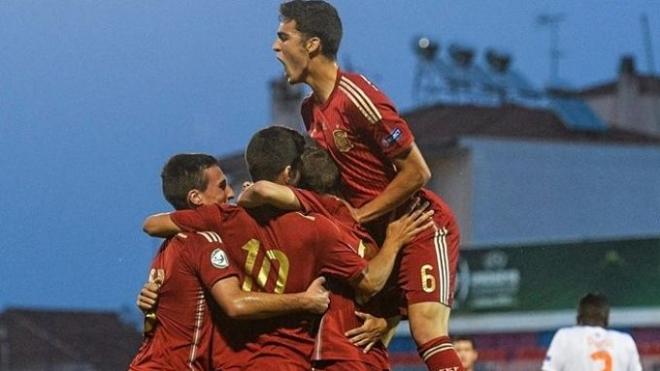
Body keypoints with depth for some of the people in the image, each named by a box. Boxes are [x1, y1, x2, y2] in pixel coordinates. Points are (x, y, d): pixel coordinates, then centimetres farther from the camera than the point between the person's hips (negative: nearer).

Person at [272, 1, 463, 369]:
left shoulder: (356, 97, -19)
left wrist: (354, 218, -15)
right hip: (378, 235, 9)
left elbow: (416, 172, -18)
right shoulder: (312, 109, 8)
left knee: (428, 332, -20)